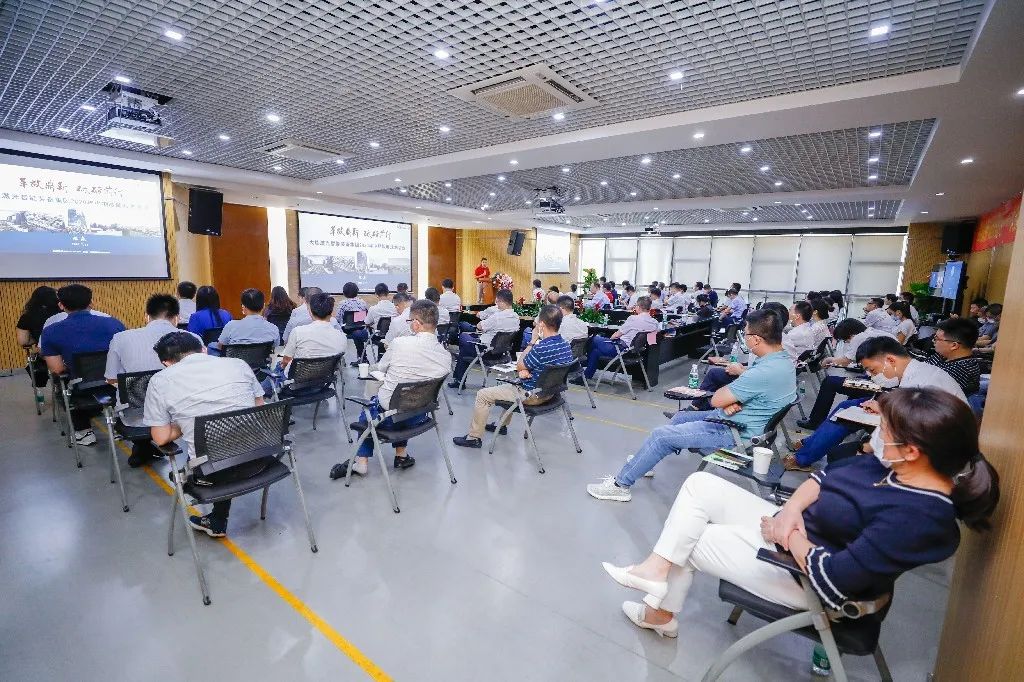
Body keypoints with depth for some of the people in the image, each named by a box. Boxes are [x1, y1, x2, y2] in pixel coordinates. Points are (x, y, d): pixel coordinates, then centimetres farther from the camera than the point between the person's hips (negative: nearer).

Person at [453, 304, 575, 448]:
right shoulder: (565, 344, -4)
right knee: (510, 384, 34)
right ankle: (502, 425, 42)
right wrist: (526, 371, -10)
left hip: (532, 395, -9)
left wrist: (532, 342, -10)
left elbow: (519, 366, -12)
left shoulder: (541, 348, -30)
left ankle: (474, 438, 14)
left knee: (482, 395, 2)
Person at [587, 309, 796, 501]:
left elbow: (717, 400, -23)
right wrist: (730, 401, -13)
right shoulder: (782, 359, 3)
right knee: (680, 417, 21)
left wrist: (726, 393, 0)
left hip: (735, 432, -10)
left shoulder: (765, 372, -30)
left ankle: (620, 484, 4)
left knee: (661, 435, -9)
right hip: (741, 419, 10)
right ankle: (644, 461, 35)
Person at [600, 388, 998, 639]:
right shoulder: (895, 465, -7)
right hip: (798, 529, 9)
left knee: (687, 541, 1)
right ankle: (658, 569, 11)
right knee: (700, 484, 3)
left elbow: (831, 579, -34)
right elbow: (828, 476, 4)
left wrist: (791, 536, -16)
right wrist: (791, 511, -12)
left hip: (803, 572, -8)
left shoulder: (915, 516, -34)